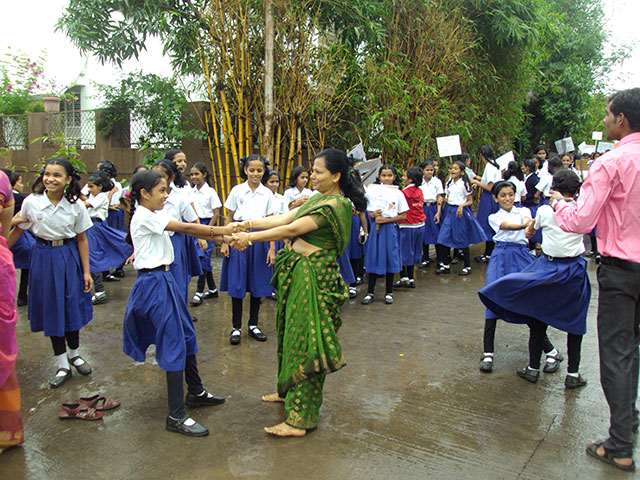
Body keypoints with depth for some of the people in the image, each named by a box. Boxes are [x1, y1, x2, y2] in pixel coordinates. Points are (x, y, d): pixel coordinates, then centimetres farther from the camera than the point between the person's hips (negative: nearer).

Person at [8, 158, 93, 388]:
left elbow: (82, 239, -3)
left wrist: (86, 272, -4)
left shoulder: (76, 205, -9)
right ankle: (63, 366, 20)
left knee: (72, 306, 9)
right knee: (51, 309, 7)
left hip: (69, 257, 0)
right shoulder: (31, 202, -9)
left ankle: (74, 354, 34)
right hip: (43, 257, 0)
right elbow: (17, 231, 4)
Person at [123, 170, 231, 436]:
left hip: (163, 280, 10)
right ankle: (176, 416, -1)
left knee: (186, 335, 17)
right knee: (173, 344, -8)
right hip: (154, 283, -10)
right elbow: (186, 228, -17)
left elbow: (185, 230, 4)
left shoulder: (155, 215, 12)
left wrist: (216, 236, -8)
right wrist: (222, 231, -11)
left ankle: (195, 392, 32)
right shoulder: (145, 216, -16)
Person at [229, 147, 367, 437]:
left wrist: (251, 237, -14)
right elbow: (283, 218, 10)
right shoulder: (319, 199, 14)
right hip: (297, 272, 10)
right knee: (291, 332, 20)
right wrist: (246, 224, 2)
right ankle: (288, 391, 39)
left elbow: (292, 230, -19)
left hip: (313, 277, -10)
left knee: (305, 341, -6)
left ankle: (300, 419, 2)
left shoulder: (335, 205, -17)